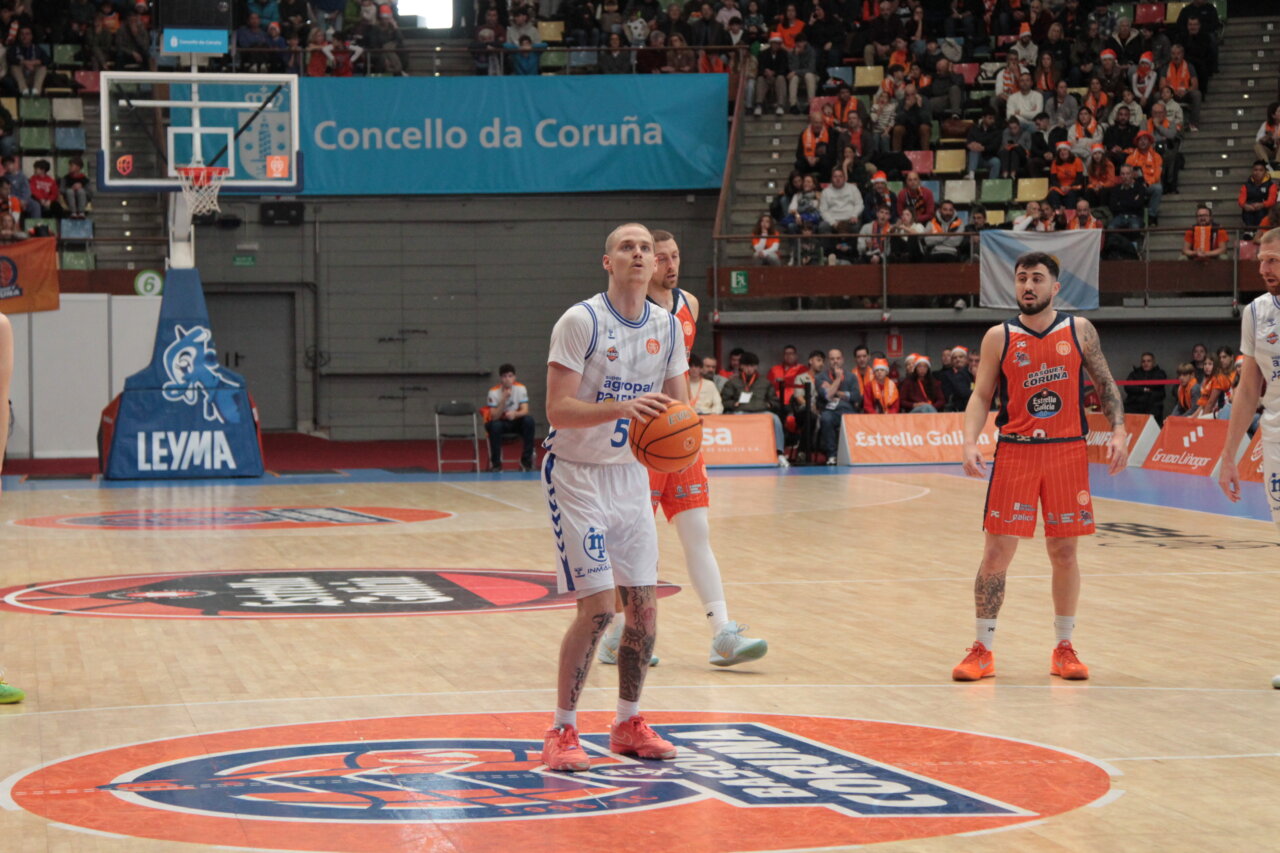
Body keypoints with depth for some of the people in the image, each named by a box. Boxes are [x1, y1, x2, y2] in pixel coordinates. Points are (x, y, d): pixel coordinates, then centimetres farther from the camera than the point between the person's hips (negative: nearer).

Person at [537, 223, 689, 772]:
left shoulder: (667, 327, 3)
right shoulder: (581, 321, -15)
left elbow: (678, 403, 8)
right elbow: (558, 411, -21)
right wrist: (621, 407, -35)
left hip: (633, 475, 6)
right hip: (578, 475, -6)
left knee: (644, 606, 4)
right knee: (597, 606, -13)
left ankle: (628, 723, 21)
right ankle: (562, 731, 1)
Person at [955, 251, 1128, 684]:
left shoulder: (1080, 331, 5)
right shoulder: (999, 337, 2)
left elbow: (1105, 384, 8)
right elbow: (981, 396, 2)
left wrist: (1118, 430, -6)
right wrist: (970, 442, -13)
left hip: (1068, 452, 1)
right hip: (1015, 451, -1)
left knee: (1064, 551, 6)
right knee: (997, 550, -4)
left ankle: (1064, 647, 18)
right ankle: (983, 650, 5)